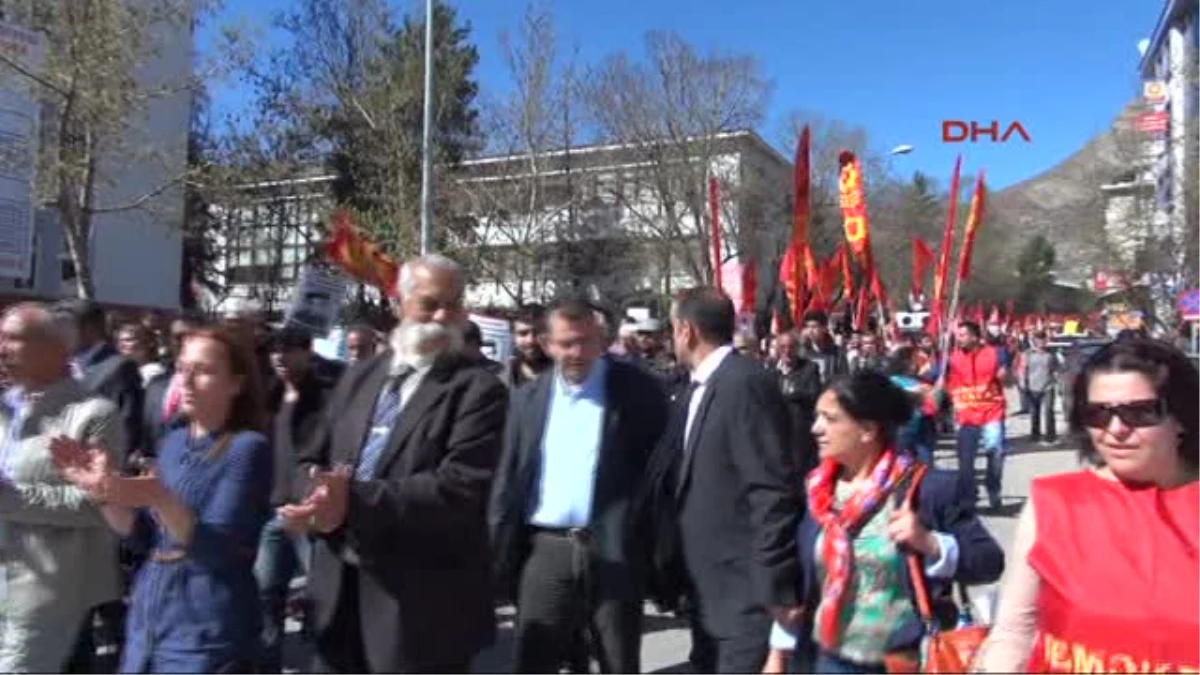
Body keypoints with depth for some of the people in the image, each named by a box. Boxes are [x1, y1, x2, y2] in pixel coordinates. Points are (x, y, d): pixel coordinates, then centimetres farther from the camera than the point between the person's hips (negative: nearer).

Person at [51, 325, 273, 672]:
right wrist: (104, 490, -5)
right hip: (146, 617, 7)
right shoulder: (173, 442, 8)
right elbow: (142, 537, 9)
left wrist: (160, 499, -33)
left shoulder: (248, 447, -13)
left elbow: (218, 550, -20)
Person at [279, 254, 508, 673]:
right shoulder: (360, 376, 11)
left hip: (421, 600, -5)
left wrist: (356, 500, -25)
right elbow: (315, 459, 11)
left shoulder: (478, 390, -10)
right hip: (339, 586, 6)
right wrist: (321, 498, -12)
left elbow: (459, 487, -20)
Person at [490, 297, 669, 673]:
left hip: (614, 551, -2)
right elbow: (508, 483, 8)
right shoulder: (528, 398, 7)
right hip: (547, 551, 3)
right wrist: (503, 557, 3)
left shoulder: (637, 389, -3)